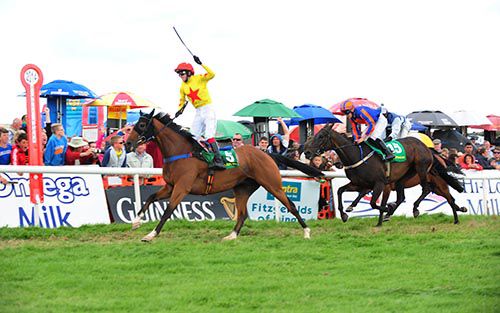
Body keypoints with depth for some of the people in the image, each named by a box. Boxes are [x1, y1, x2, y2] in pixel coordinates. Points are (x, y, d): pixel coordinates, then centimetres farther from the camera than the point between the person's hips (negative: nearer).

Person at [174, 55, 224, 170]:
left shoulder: (199, 78, -7)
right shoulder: (183, 87, 9)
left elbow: (212, 74, -24)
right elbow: (182, 100, 19)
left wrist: (201, 64, -30)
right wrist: (180, 110, 0)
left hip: (208, 110, -7)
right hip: (198, 113, 7)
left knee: (209, 136, -22)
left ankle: (218, 160, -29)